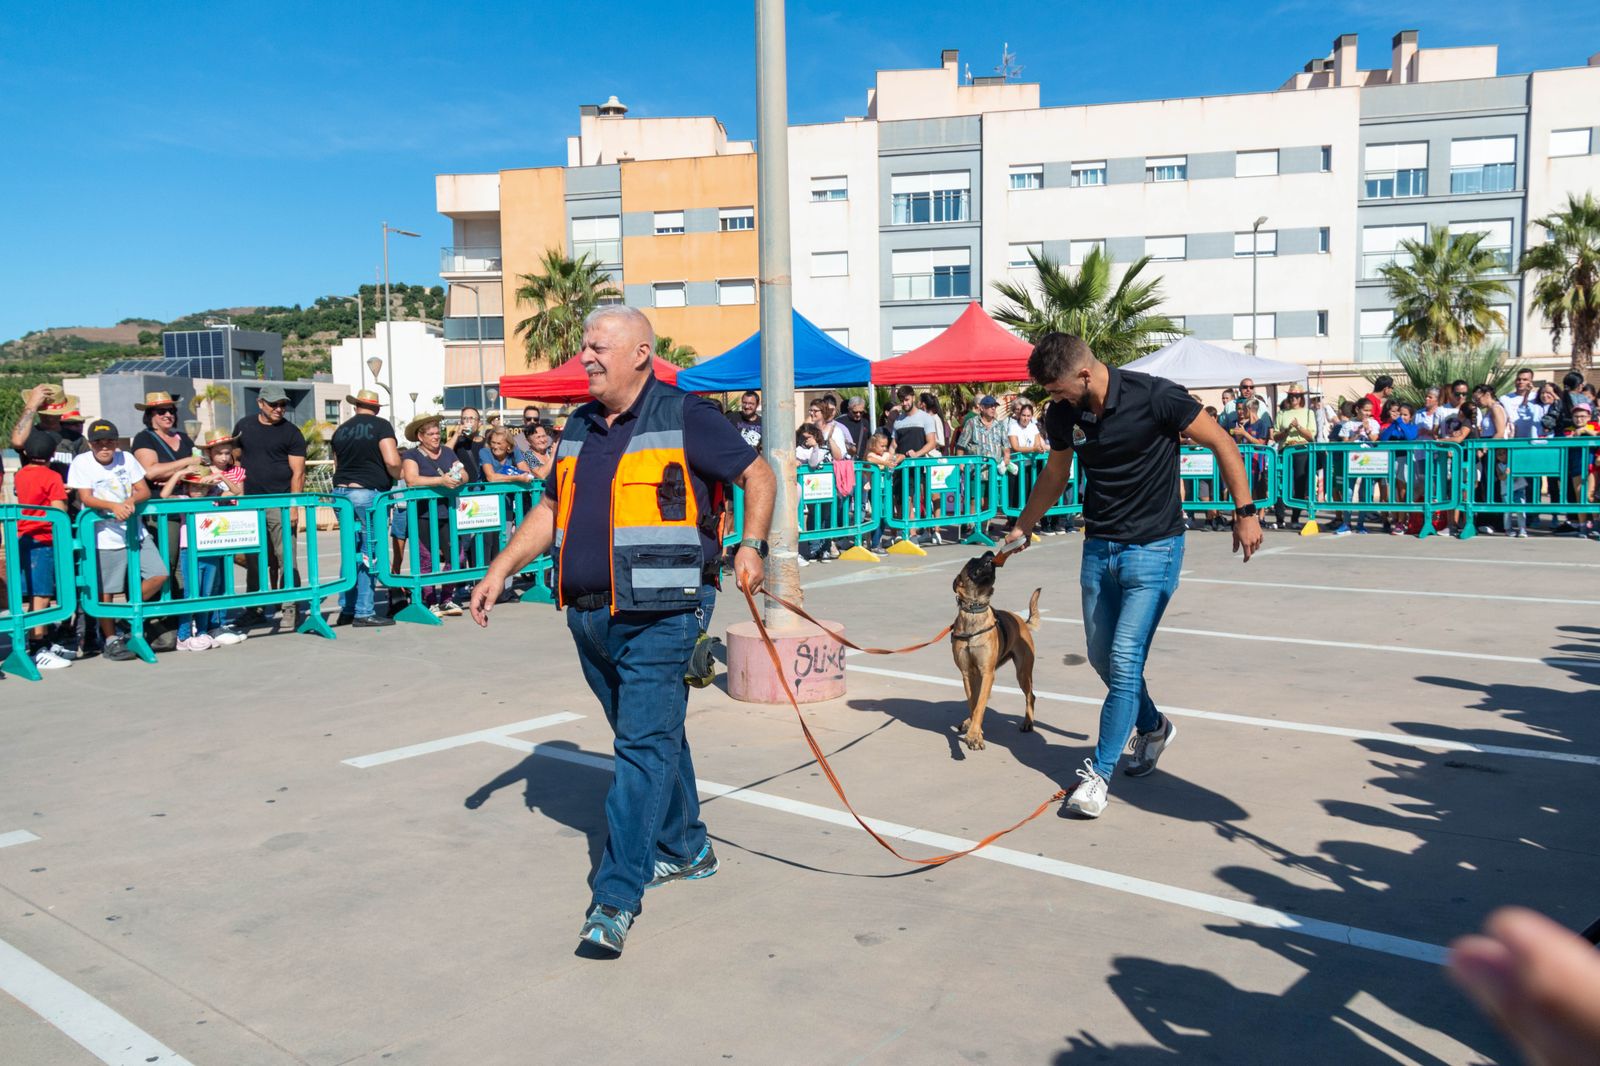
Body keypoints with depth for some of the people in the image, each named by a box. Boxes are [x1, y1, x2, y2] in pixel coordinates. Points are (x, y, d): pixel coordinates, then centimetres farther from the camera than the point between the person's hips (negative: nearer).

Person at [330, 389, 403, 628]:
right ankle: (363, 613, -1)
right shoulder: (381, 425, -5)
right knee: (368, 554, -2)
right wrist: (396, 476, 4)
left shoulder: (341, 430, 13)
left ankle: (346, 610, 17)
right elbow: (392, 462, -15)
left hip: (341, 492, 6)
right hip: (368, 493, -6)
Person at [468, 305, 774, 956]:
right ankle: (686, 850, 34)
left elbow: (758, 475, 2)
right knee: (648, 736, 17)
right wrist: (499, 572, 15)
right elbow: (549, 510, 22)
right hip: (590, 617, 7)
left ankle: (617, 898, -7)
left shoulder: (685, 418, -5)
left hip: (661, 615, -7)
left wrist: (750, 547, -10)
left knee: (645, 744, -8)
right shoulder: (579, 428, 14)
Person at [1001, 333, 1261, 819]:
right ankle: (1152, 727, 39)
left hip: (1153, 547, -6)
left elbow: (1221, 443, -9)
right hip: (1098, 547, 6)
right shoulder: (1063, 414, -2)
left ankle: (1099, 772, 0)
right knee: (1102, 657, 12)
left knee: (1125, 661, -10)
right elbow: (1055, 475, 16)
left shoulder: (1153, 396, -19)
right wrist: (1022, 528, 22)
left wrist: (1245, 512, -10)